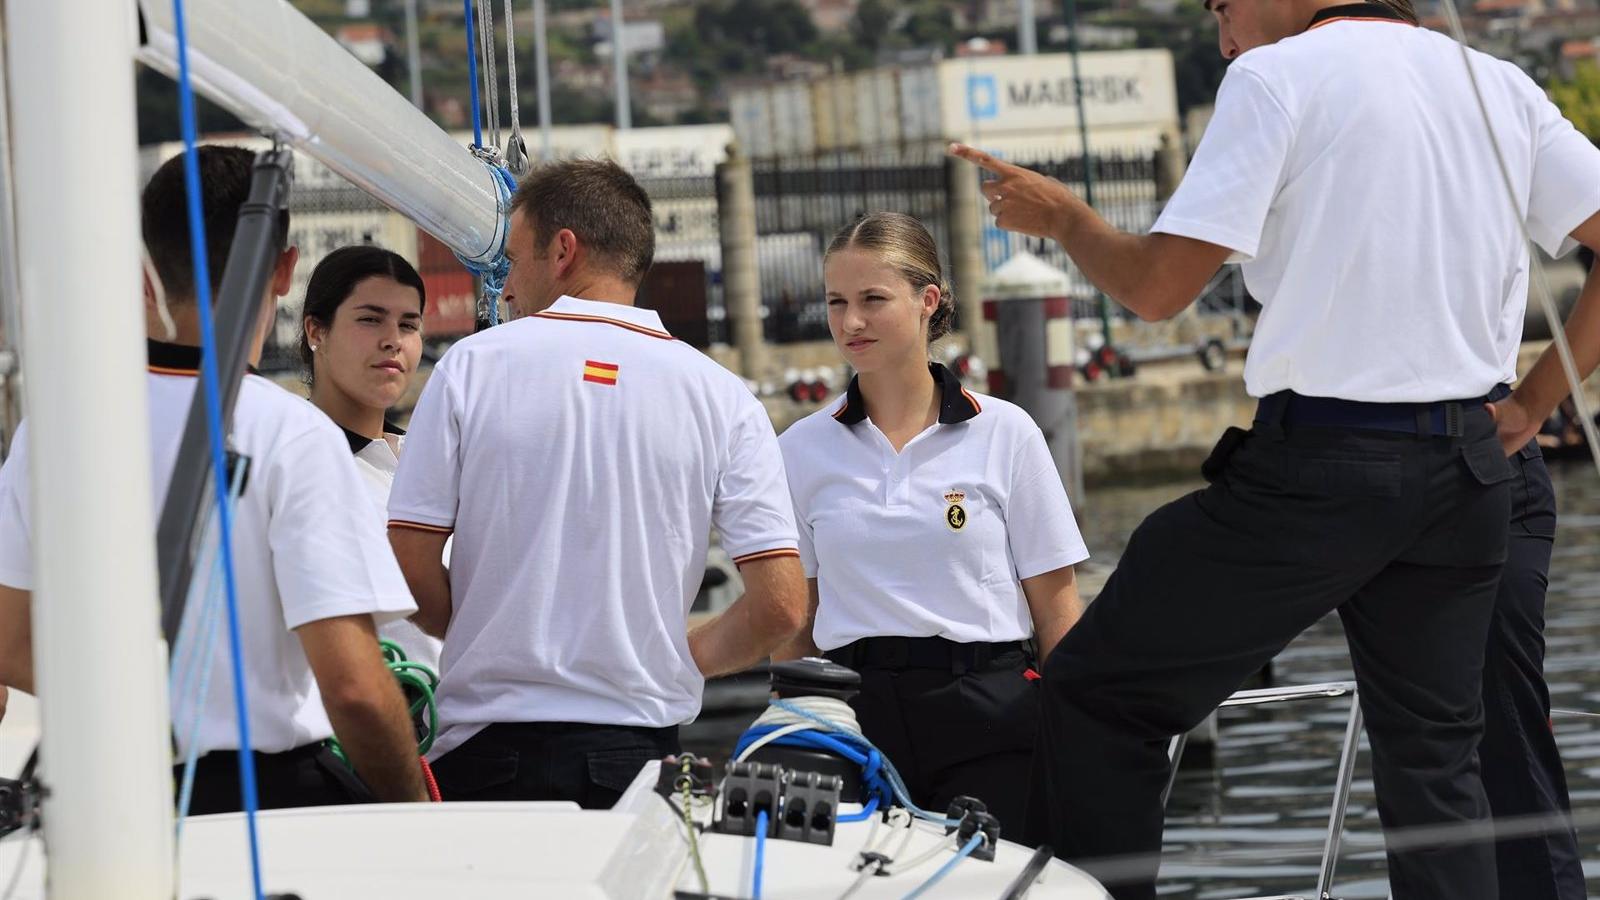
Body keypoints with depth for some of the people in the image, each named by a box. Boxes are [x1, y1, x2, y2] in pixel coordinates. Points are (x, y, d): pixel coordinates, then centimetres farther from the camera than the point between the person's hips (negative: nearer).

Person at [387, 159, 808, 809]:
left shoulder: (472, 366, 0)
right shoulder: (722, 398, 2)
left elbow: (409, 569, -3)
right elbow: (780, 606, -4)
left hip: (486, 753, -1)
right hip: (637, 750, 1)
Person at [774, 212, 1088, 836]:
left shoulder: (1004, 433, 3)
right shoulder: (801, 449, 9)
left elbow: (1056, 609, 3)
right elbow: (794, 621, 13)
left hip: (987, 715, -2)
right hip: (855, 716, 2)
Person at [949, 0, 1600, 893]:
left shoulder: (1277, 75, -6)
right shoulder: (1501, 85, 11)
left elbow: (1159, 285, -10)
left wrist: (1061, 216, 9)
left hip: (1322, 462, -6)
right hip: (1468, 473, 6)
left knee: (1097, 692, 6)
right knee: (1435, 760, 13)